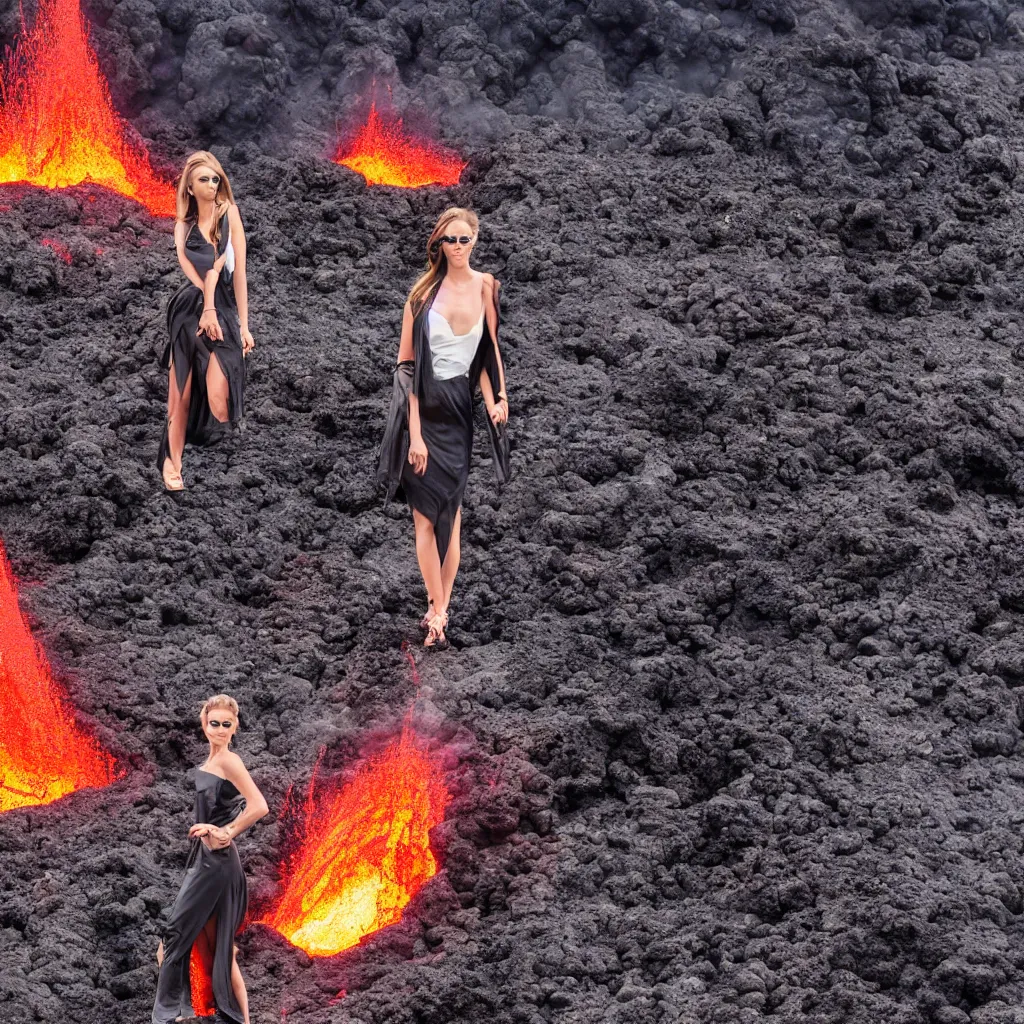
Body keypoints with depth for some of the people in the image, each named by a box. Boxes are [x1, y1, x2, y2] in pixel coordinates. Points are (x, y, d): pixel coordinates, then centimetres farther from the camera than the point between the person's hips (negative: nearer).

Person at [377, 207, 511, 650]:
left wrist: (495, 398, -8)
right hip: (421, 406, -3)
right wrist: (415, 434, -13)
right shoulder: (425, 293, -7)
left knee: (450, 512, 4)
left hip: (458, 407, 3)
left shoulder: (484, 287, 2)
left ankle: (437, 610, 8)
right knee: (427, 513, -4)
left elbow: (489, 348, 8)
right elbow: (407, 363, -7)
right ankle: (438, 612, -3)